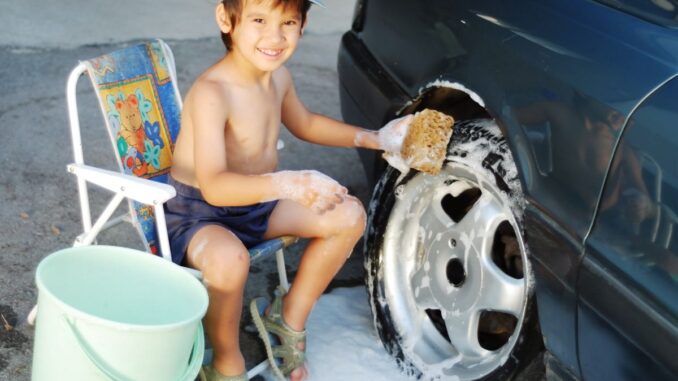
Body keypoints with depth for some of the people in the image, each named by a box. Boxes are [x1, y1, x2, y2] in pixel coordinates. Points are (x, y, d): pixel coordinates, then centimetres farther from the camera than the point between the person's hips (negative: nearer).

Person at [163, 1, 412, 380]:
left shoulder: (279, 76, -3)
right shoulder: (211, 92, -29)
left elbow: (305, 124, 20)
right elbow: (214, 186, -39)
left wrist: (373, 138, 13)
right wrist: (286, 184, -55)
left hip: (257, 206, 8)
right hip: (198, 215, -8)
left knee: (349, 215, -1)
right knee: (229, 258, -39)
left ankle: (289, 319, 14)